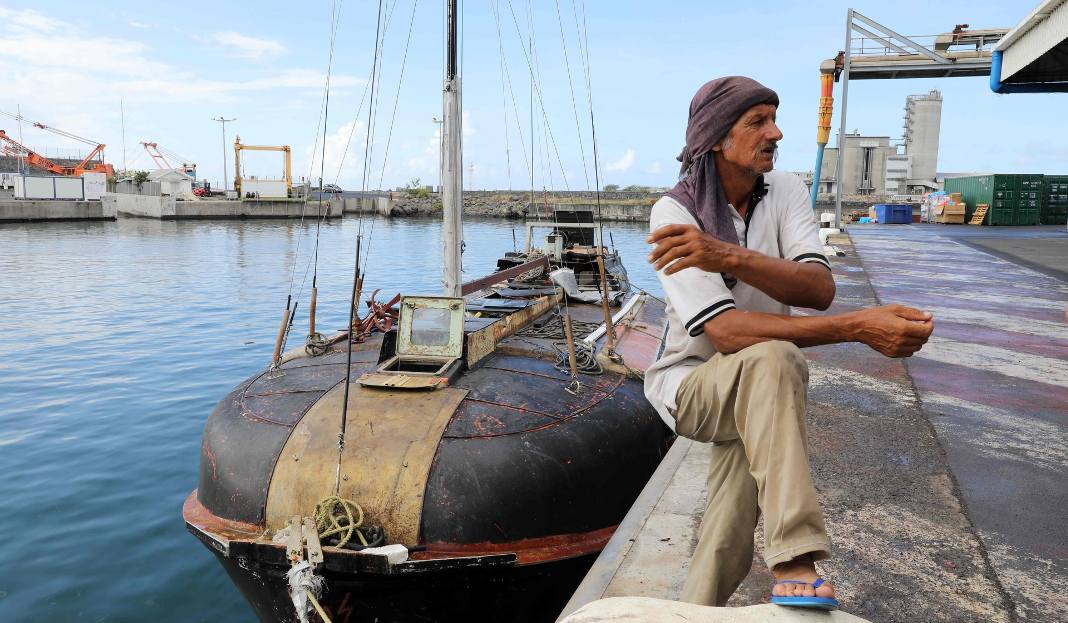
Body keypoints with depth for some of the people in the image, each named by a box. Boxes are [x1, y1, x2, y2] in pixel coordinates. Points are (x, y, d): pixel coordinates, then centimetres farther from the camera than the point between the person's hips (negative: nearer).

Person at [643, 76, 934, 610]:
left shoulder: (785, 191, -4)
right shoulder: (673, 212, -19)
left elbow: (819, 289, -21)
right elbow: (723, 331, -30)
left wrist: (729, 256, -39)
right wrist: (857, 328, -35)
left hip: (758, 393, 5)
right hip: (691, 384, -4)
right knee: (772, 359, -37)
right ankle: (796, 565, -36)